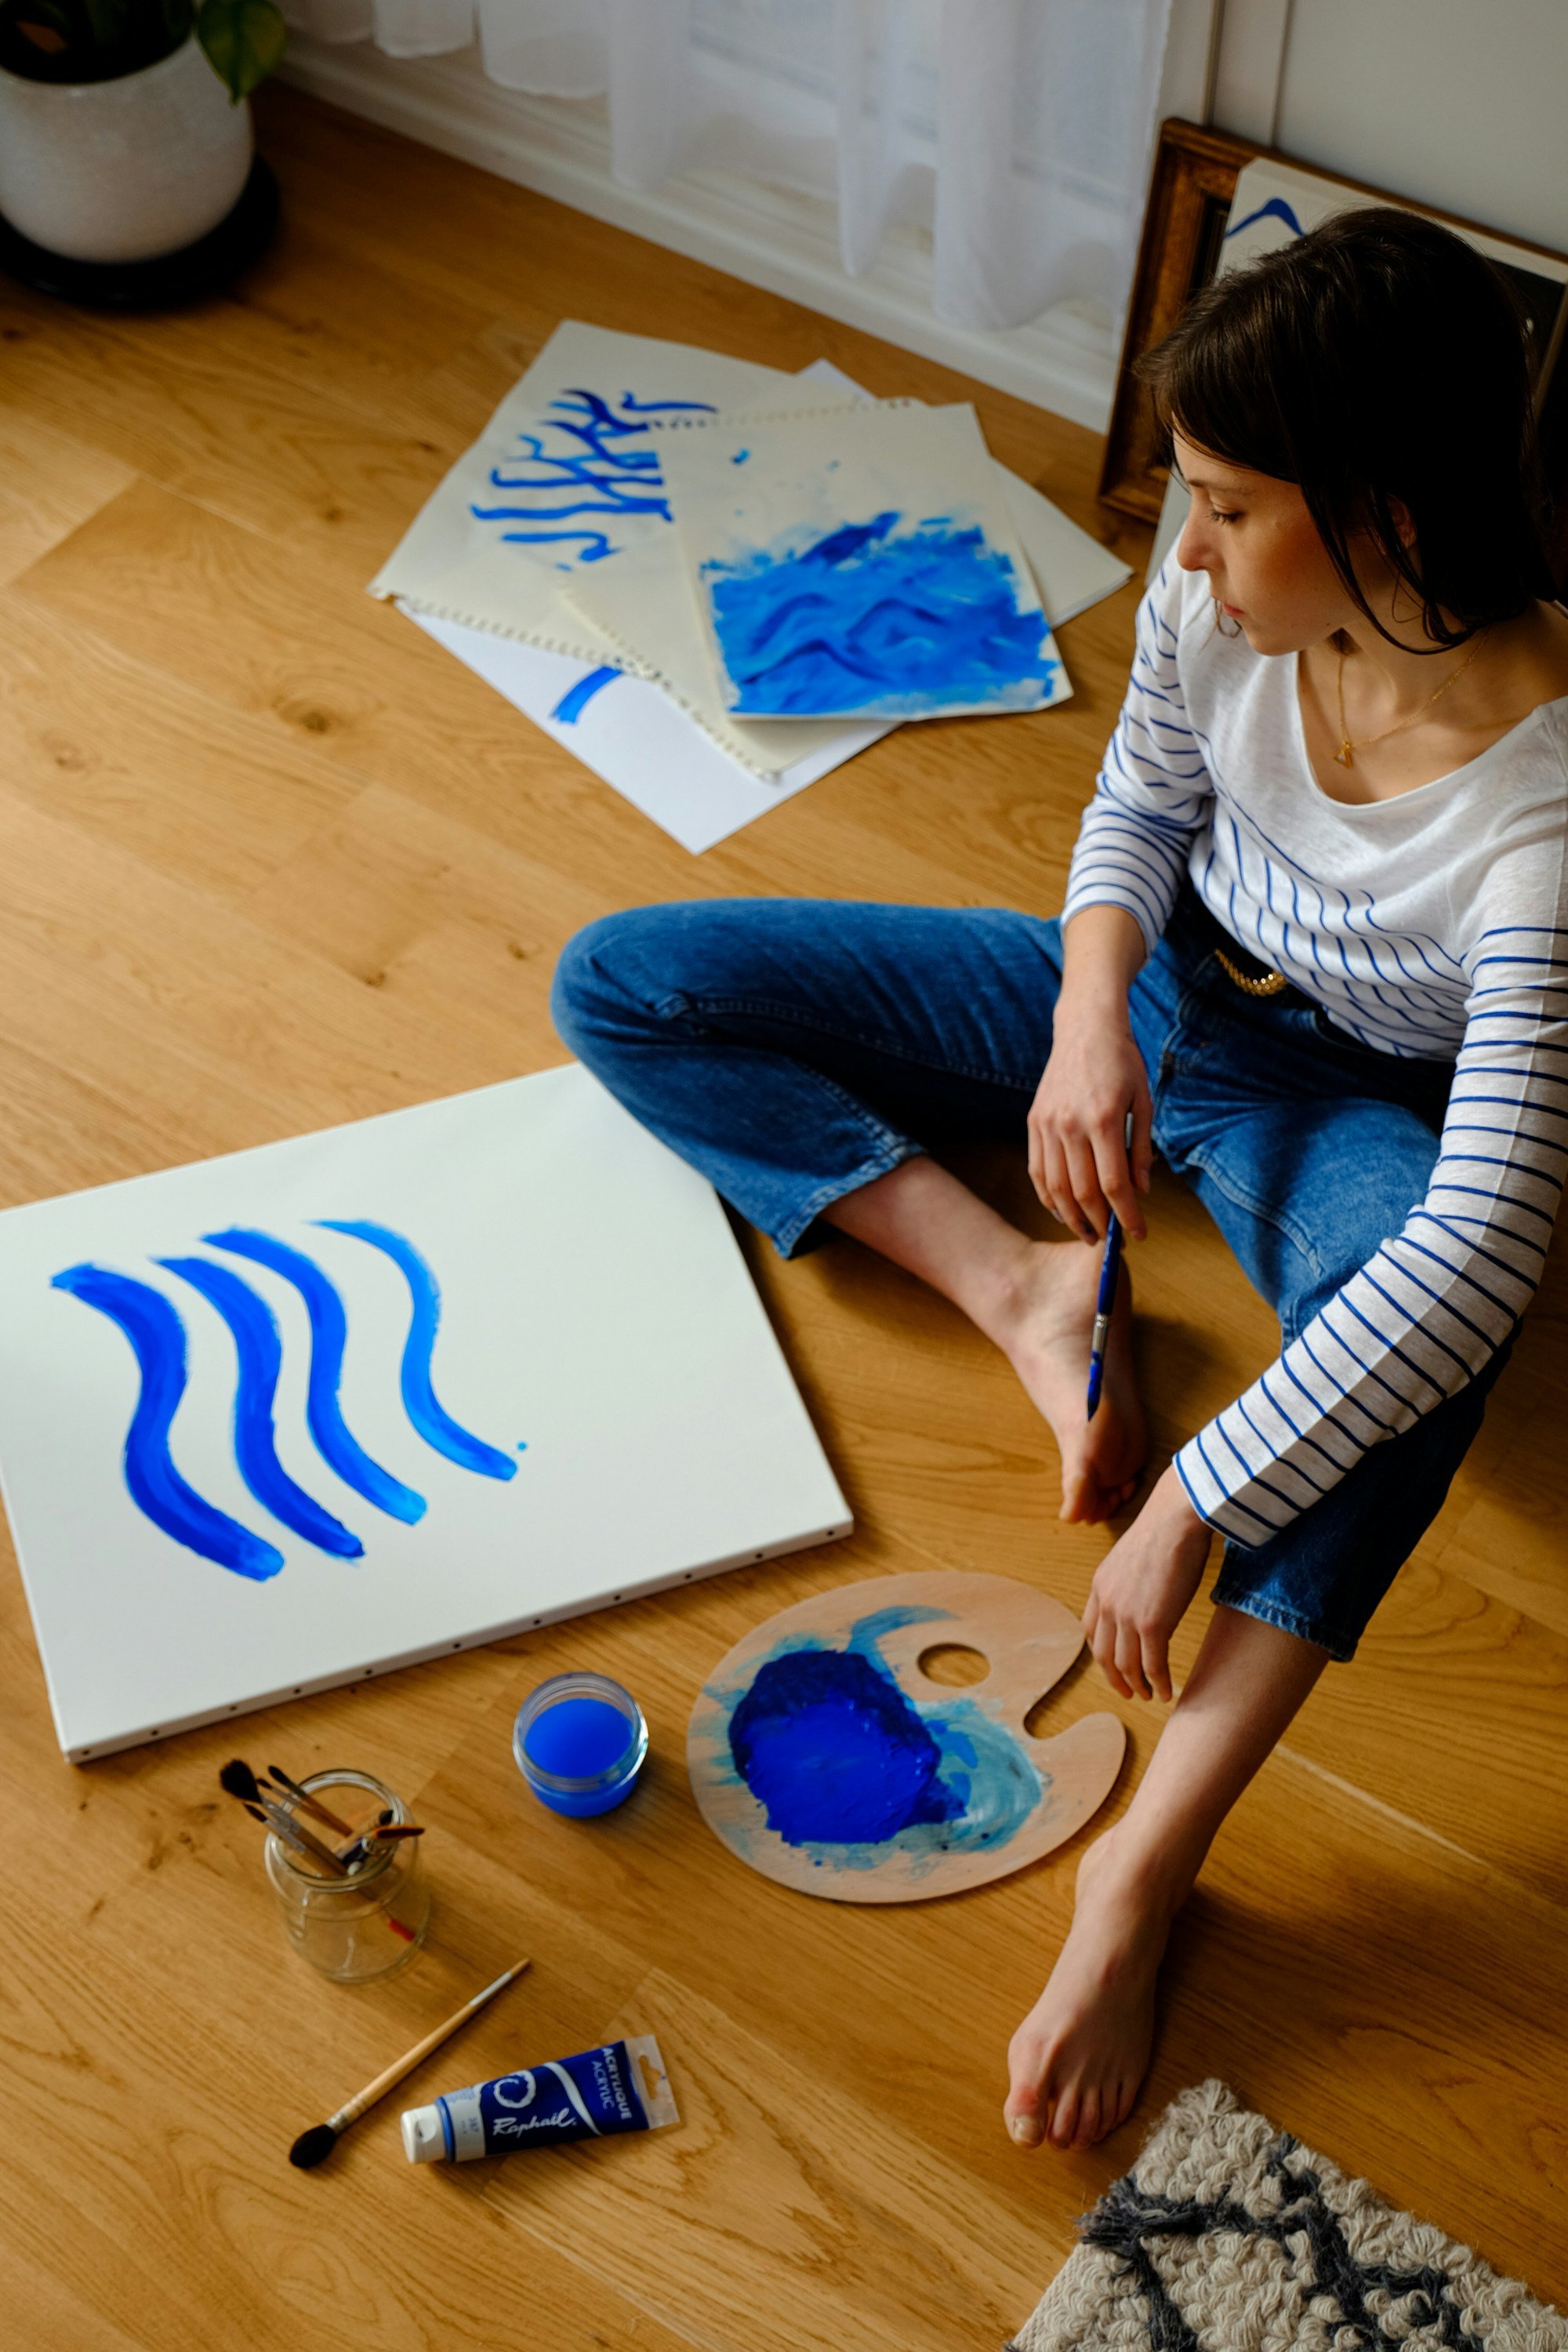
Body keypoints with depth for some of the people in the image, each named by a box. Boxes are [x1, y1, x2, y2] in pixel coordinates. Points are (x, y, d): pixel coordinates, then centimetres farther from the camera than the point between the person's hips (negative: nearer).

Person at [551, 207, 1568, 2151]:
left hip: (1351, 1107, -5)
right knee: (619, 987, -2)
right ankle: (1015, 1284, -15)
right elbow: (1140, 804, 1)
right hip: (1156, 988, 6)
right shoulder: (1228, 588, -21)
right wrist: (1090, 1010, -21)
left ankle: (1145, 1866, -44)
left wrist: (1187, 1514, -42)